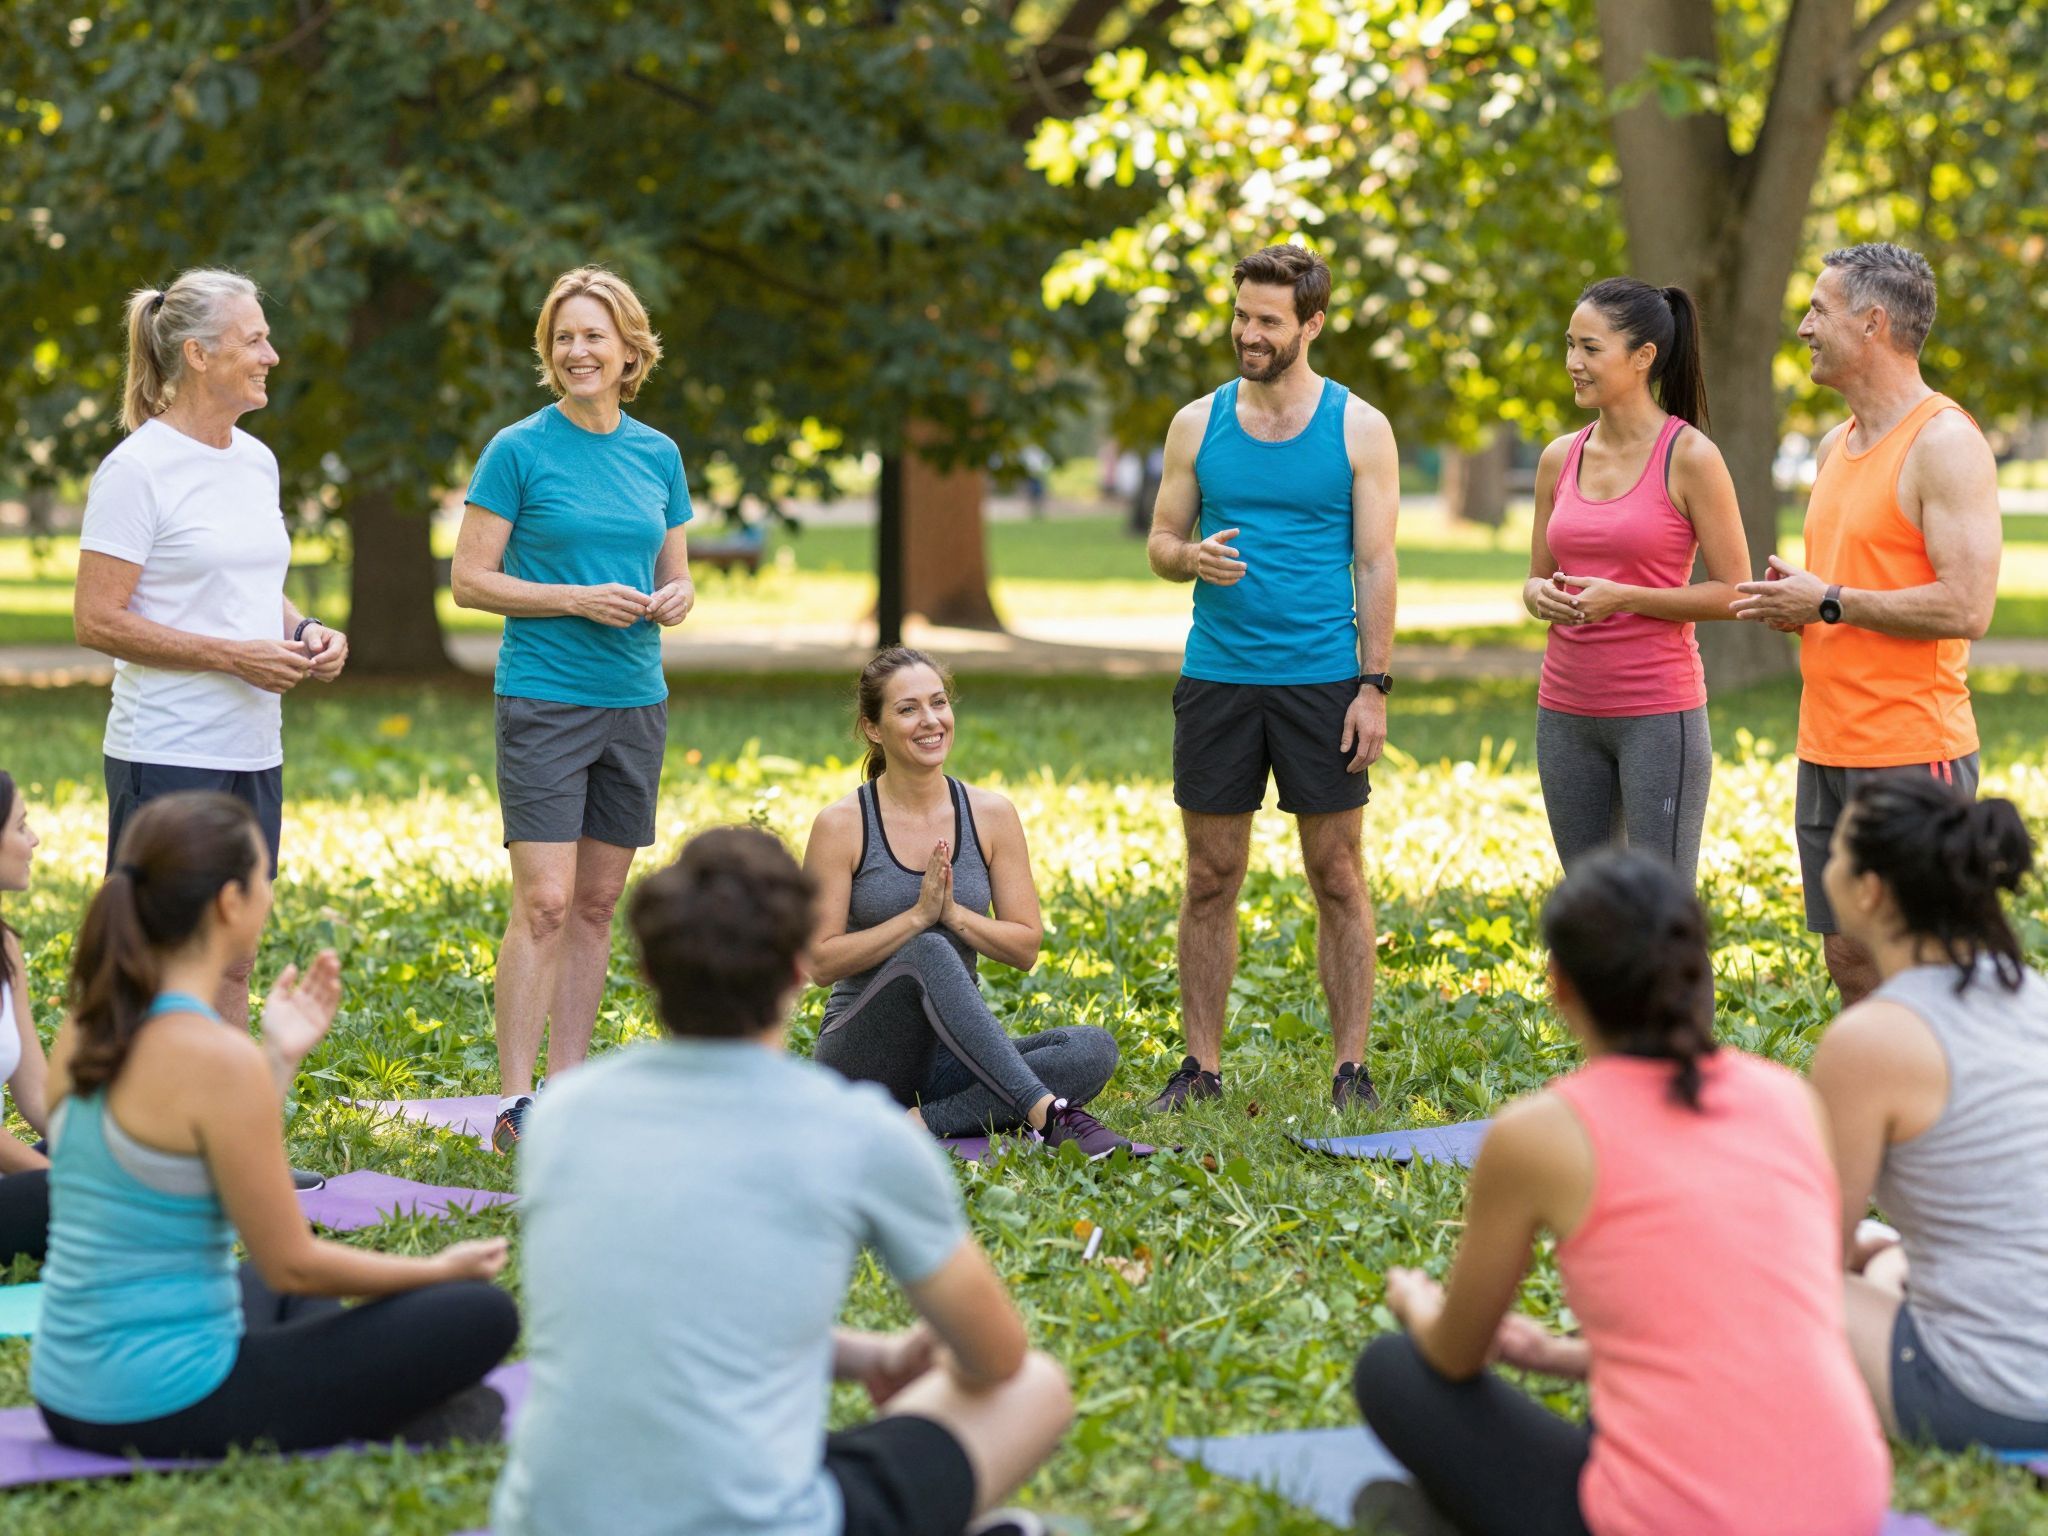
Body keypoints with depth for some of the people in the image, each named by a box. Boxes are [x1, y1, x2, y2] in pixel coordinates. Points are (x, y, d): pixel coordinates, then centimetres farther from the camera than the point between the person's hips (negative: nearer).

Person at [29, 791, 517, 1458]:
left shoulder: (84, 1029, 4)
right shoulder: (218, 1058, -21)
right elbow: (292, 1263, -13)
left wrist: (278, 1056, 15)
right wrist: (439, 1269, 3)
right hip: (169, 1411, -8)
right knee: (482, 1313, 0)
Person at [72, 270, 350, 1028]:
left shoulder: (256, 460, 13)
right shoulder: (137, 469, -11)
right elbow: (96, 621, -14)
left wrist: (306, 631, 3)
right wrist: (233, 655, -18)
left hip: (254, 755, 8)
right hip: (166, 758, -8)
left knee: (232, 966, 12)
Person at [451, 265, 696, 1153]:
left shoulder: (657, 455, 10)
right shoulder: (520, 450, -4)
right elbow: (470, 581, -6)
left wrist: (675, 600, -5)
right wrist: (578, 598, -16)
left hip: (635, 701, 5)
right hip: (544, 700, -5)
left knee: (598, 901, 9)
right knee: (544, 903, -10)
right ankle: (514, 1105, -7)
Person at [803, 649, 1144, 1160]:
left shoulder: (991, 815, 5)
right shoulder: (842, 825, -4)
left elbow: (1026, 947, 5)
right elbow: (821, 963, -7)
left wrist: (954, 913, -13)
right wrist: (918, 915, -17)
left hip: (954, 1057, 4)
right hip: (863, 1056, -4)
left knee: (1094, 1049, -23)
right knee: (928, 953, -35)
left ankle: (920, 1123, -33)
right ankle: (1048, 1112, -45)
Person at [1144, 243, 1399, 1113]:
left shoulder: (1358, 428, 1)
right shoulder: (1199, 423, 8)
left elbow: (1376, 564, -1)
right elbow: (1159, 543, 12)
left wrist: (1374, 685, -8)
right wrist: (1192, 557, -13)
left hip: (1322, 681, -2)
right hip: (1217, 678, 2)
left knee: (1338, 878, 2)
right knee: (1211, 880, 5)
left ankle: (1351, 1068, 8)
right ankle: (1201, 1066, 12)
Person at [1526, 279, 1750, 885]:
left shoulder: (1690, 457, -7)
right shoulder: (1560, 458, 9)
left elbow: (1733, 591, -7)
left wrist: (1624, 597, -17)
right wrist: (1543, 597, -6)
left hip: (1658, 712, -6)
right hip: (1566, 712, 6)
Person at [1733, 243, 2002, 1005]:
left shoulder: (1945, 443, -12)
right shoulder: (1837, 446, 15)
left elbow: (1966, 607, -21)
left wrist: (1829, 603, -15)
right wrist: (1791, 603, 5)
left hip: (1914, 752, -8)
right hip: (1827, 748, 9)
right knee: (1850, 959, 10)